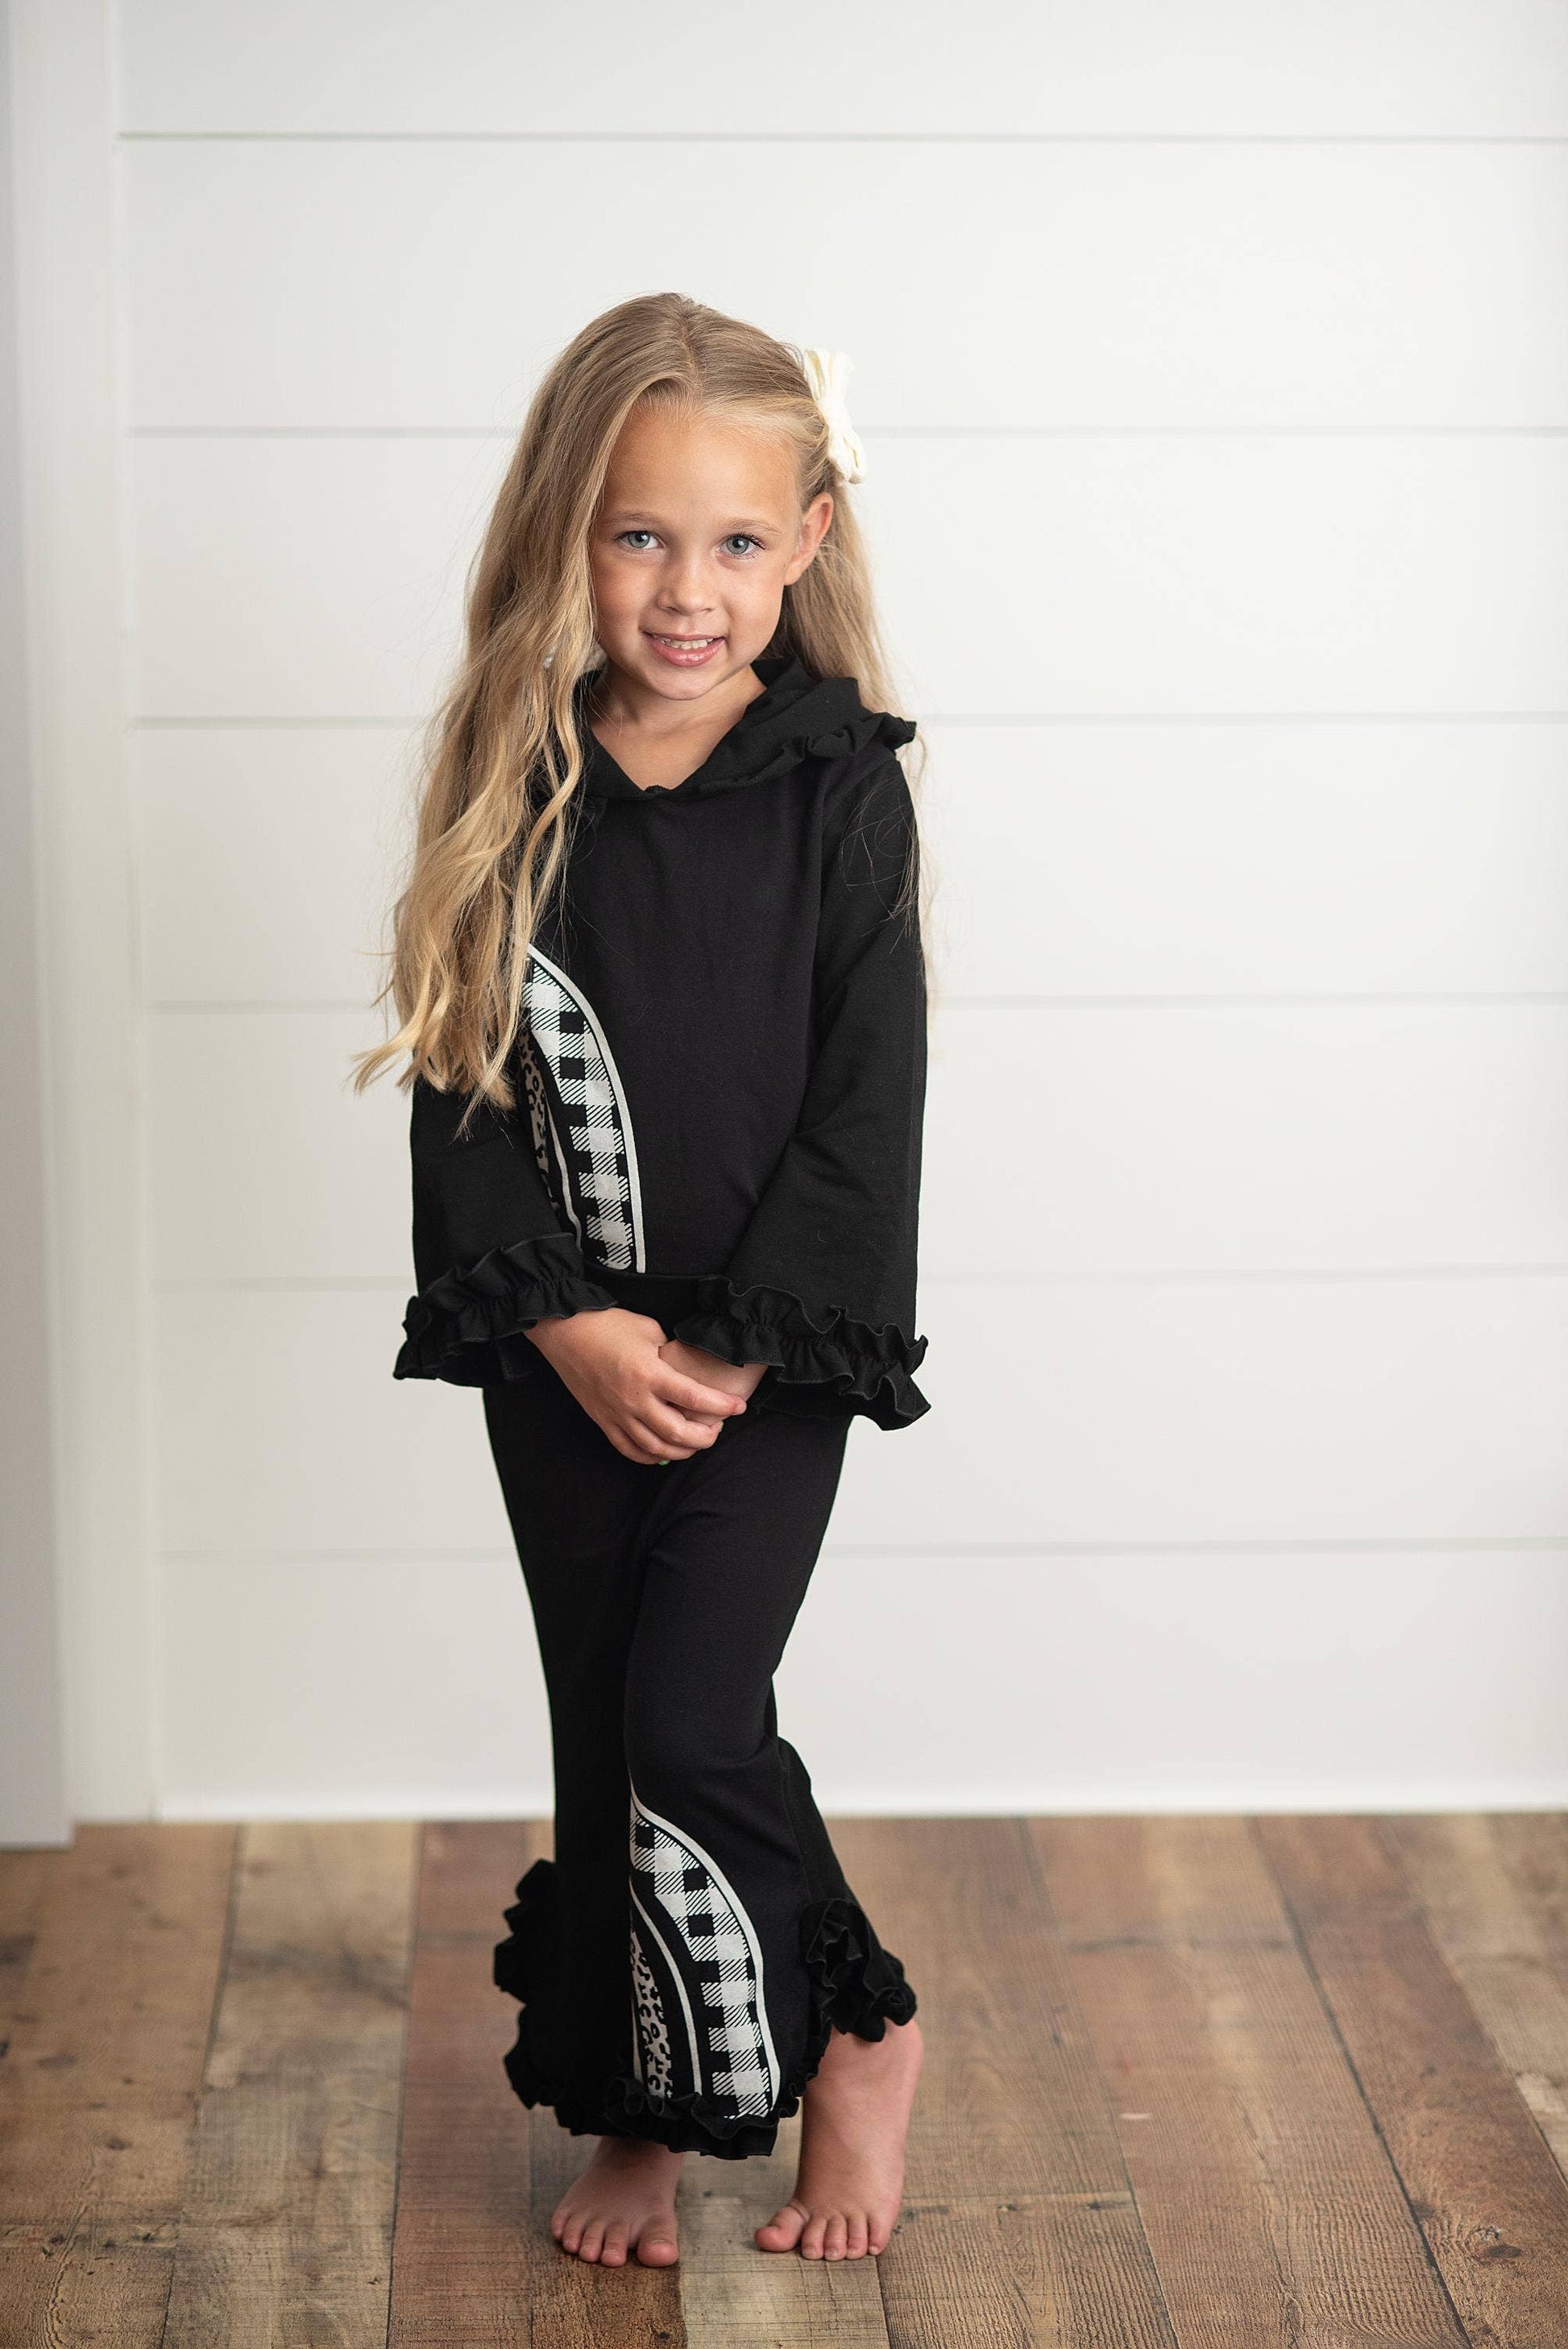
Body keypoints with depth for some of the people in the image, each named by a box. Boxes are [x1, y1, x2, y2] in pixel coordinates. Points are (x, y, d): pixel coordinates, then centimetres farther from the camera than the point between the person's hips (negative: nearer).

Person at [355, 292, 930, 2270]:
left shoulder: (841, 790, -8)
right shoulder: (508, 786, -3)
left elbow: (869, 1100, -9)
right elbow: (455, 1080, -3)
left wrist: (735, 1347, -14)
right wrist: (565, 1323, -13)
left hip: (772, 1346, -3)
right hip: (563, 1356, 3)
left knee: (693, 1721, -11)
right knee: (598, 1735, 12)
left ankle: (857, 2034, 16)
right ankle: (633, 2116, 29)